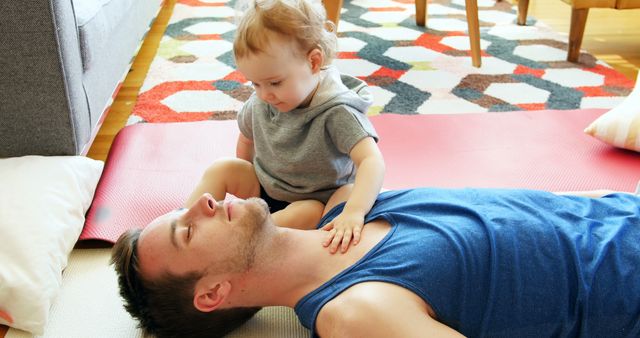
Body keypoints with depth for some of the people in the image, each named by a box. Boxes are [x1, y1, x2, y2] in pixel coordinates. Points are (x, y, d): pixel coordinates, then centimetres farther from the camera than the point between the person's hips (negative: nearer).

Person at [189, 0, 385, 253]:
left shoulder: (337, 113, -31)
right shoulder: (260, 103, -12)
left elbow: (372, 161, -44)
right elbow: (247, 138, 10)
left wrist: (354, 212, -59)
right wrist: (243, 184, 14)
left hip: (317, 199, -5)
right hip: (265, 183, 6)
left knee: (305, 215, -37)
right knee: (219, 170, -10)